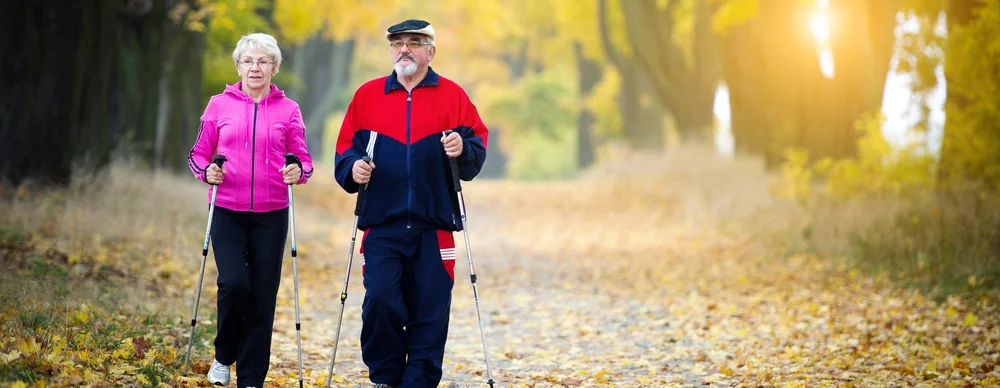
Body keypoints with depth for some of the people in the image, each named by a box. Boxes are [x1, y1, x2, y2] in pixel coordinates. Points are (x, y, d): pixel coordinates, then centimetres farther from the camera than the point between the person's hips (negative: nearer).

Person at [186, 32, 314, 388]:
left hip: (271, 215, 1)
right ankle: (224, 355, 9)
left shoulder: (288, 110, 5)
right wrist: (207, 171, -12)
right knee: (234, 283, -18)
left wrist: (298, 171, -17)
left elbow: (303, 159, 5)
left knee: (262, 295, 0)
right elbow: (198, 154, 9)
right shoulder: (219, 105, 5)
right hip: (228, 212, -1)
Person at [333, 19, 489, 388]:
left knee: (430, 310, 1)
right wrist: (353, 168, -10)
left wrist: (463, 148, -17)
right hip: (383, 224, 0)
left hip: (434, 225, 0)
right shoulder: (367, 95, 10)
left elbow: (479, 146, 4)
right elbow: (344, 149, 10)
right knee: (380, 302, -8)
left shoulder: (452, 95, 7)